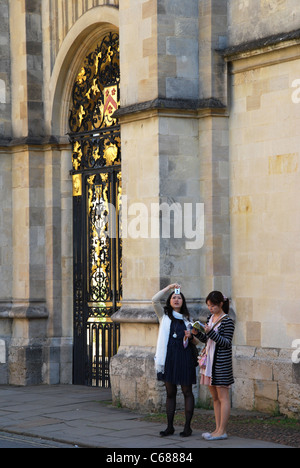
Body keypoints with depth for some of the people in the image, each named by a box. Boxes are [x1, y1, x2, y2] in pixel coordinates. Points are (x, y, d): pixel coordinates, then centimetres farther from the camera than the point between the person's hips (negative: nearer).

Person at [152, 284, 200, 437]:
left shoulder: (187, 319, 11)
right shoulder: (164, 315, 10)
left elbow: (197, 342, 12)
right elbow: (155, 300, -7)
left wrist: (191, 336, -10)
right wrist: (169, 287, -8)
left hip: (184, 358, 0)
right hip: (168, 357, 0)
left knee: (187, 392, -1)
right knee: (170, 393, 5)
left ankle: (187, 427, 2)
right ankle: (170, 427, 10)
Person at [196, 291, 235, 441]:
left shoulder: (227, 321, -11)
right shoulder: (210, 318, 12)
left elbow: (226, 343, -16)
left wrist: (211, 332, -24)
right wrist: (198, 333, -1)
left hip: (222, 362, -8)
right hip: (209, 361, 8)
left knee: (222, 397, -4)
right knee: (215, 397, 11)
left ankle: (222, 431, -1)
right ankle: (218, 429, 17)